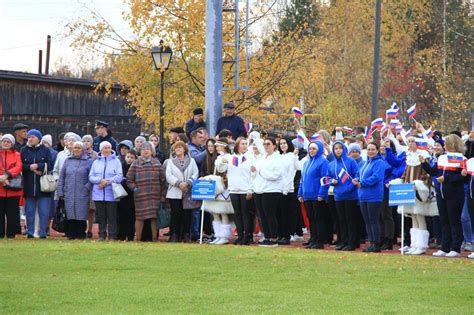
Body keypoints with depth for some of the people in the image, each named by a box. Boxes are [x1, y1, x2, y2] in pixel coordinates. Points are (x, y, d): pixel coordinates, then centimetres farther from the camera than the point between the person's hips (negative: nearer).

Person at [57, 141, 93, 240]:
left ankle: (81, 234, 3)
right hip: (69, 194, 3)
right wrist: (60, 192, 7)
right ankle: (71, 234, 6)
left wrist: (87, 187, -11)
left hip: (82, 195, -3)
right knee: (70, 216, 1)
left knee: (81, 215, -3)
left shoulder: (89, 161, 4)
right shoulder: (68, 161, 14)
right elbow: (61, 177, 14)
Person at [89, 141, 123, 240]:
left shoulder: (116, 161, 5)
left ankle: (112, 235, 0)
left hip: (111, 194, -3)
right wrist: (100, 180, -12)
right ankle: (102, 235, 13)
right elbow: (91, 177, 7)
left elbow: (119, 176, -4)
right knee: (101, 216, 6)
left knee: (112, 216, -4)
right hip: (98, 194, 3)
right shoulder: (96, 162, 13)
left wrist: (107, 182, -13)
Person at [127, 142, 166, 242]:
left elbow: (162, 180, 9)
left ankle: (154, 238, 5)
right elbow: (129, 180, 7)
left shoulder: (157, 163, 10)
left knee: (154, 217, 0)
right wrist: (135, 188, -5)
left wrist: (163, 195, 4)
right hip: (140, 195, -1)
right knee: (139, 217, 0)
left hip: (155, 195, 1)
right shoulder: (135, 164, 6)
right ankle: (138, 239, 6)